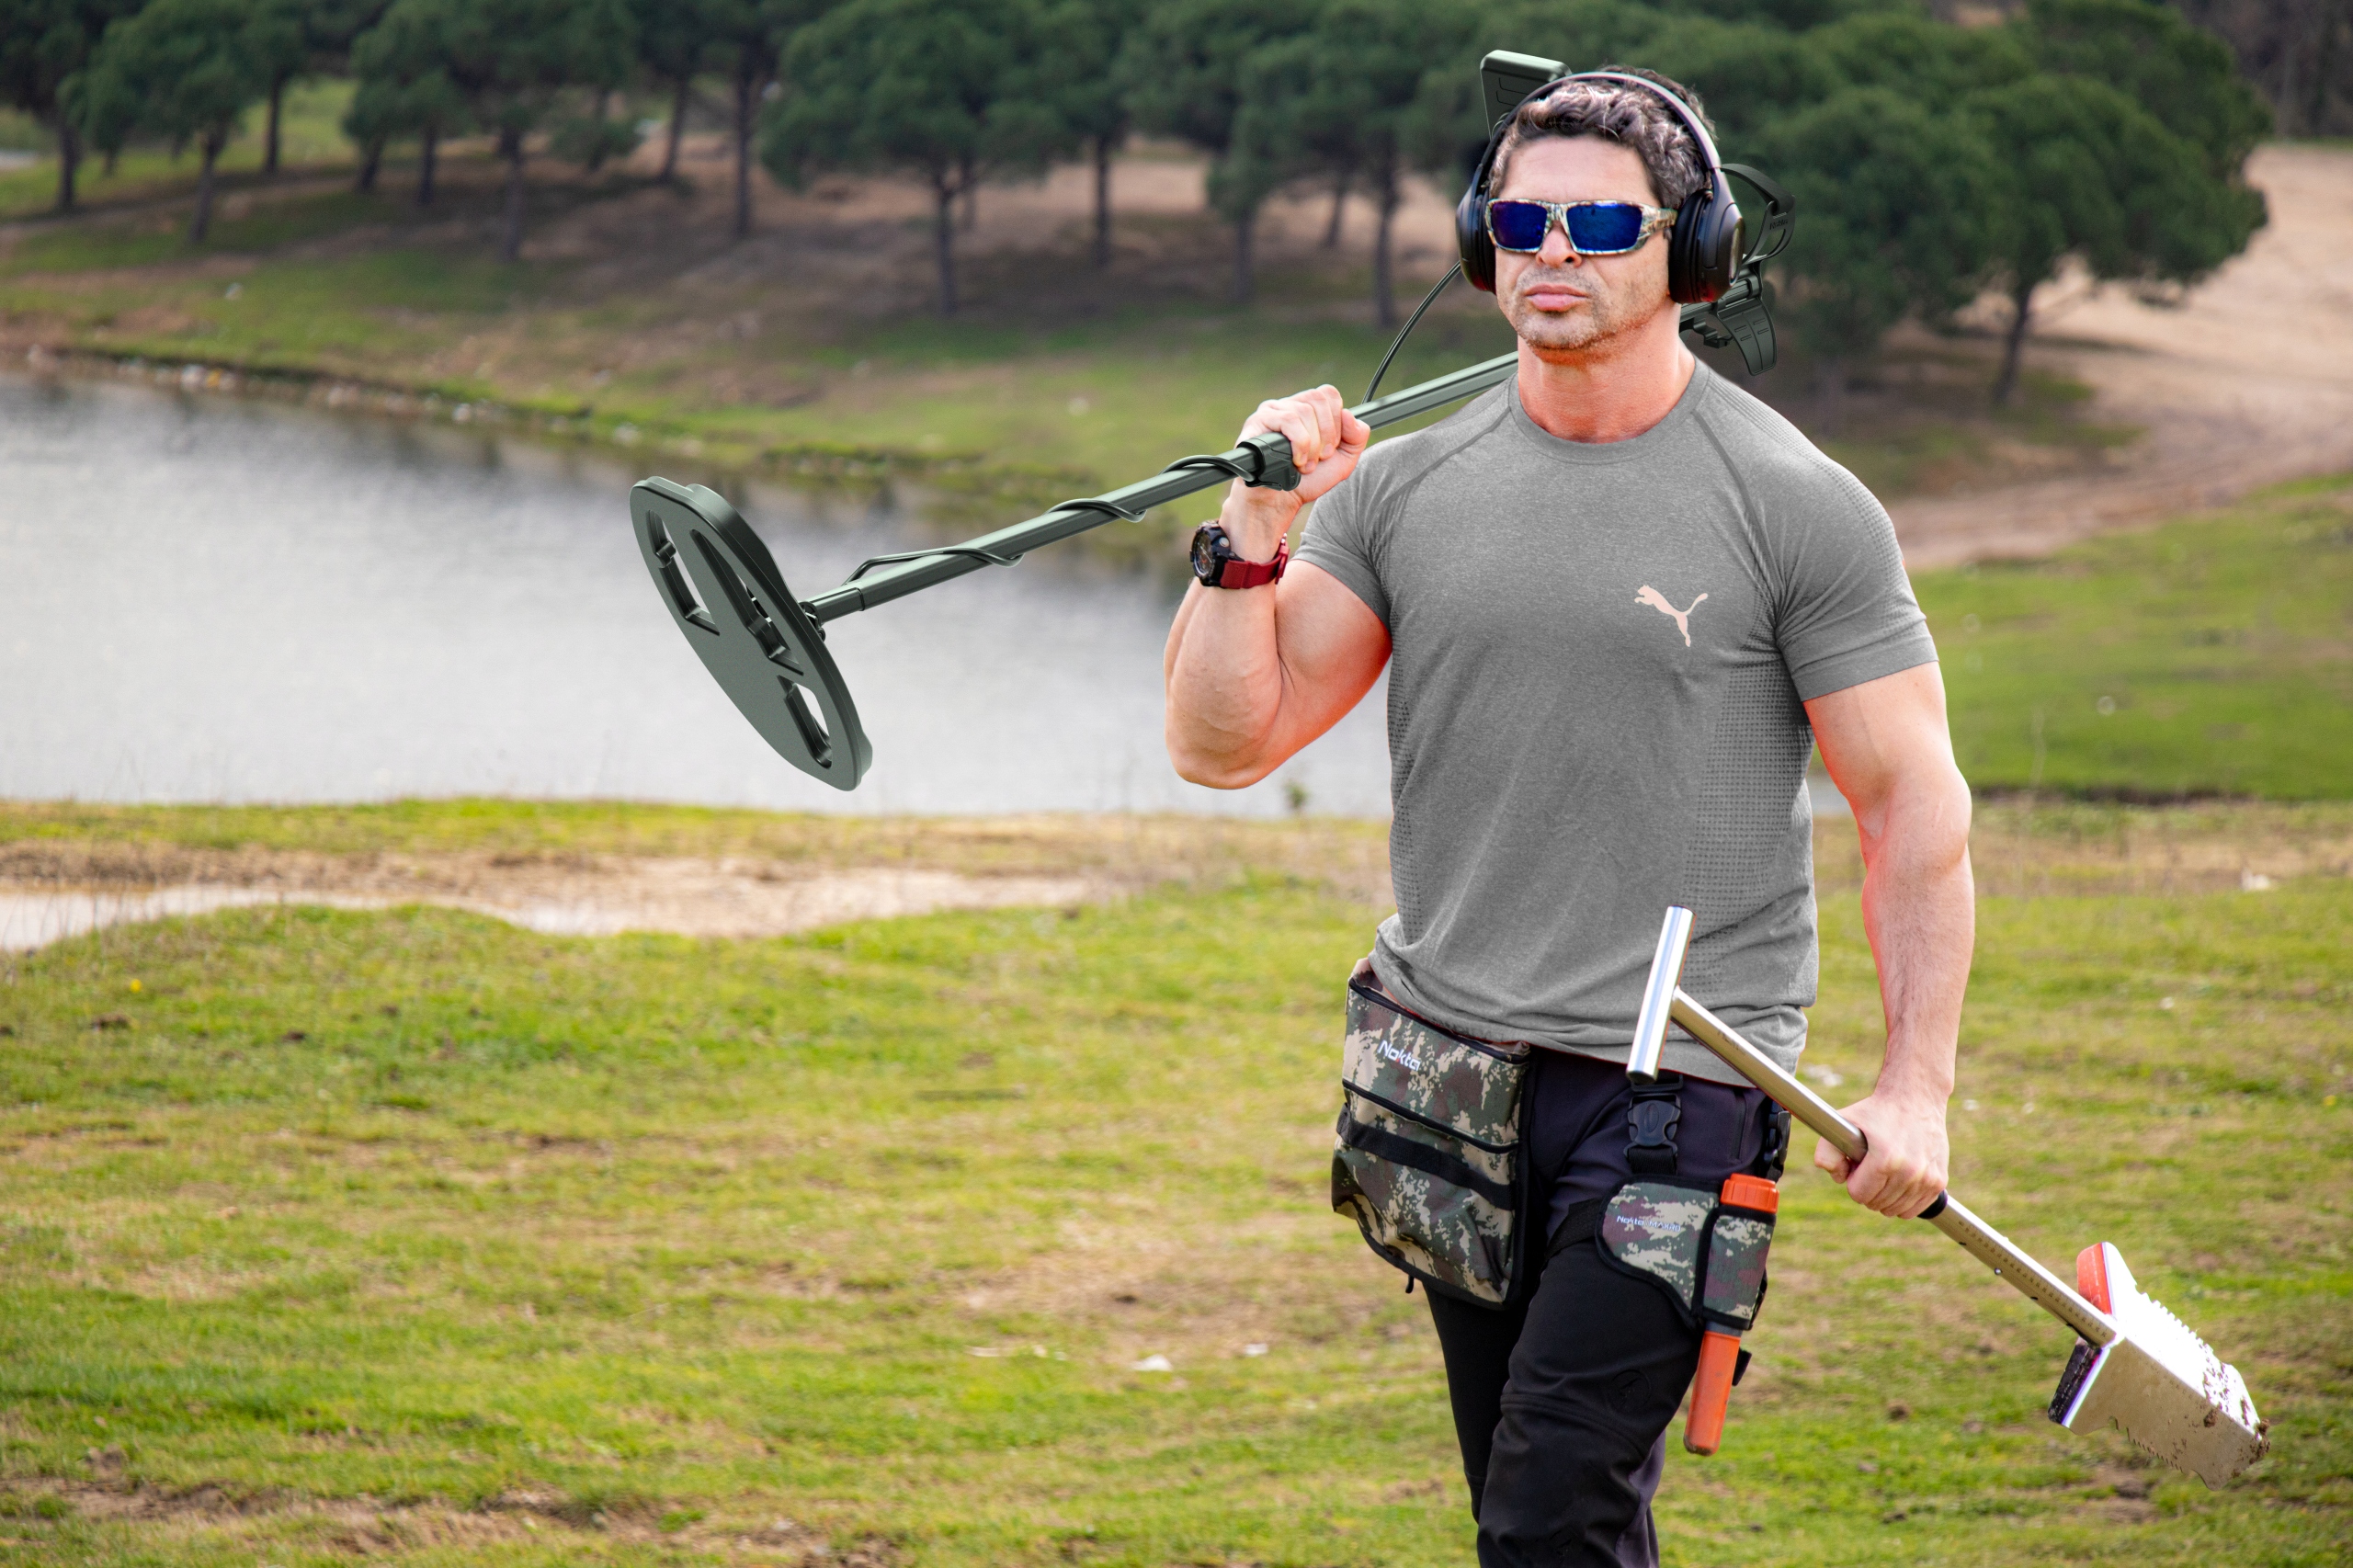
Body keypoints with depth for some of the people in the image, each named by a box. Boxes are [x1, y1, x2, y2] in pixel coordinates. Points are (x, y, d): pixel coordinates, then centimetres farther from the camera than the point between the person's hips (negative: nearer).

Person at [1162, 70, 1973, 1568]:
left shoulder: (1798, 509, -3)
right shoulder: (1407, 489, 8)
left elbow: (1913, 800, -3)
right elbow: (1223, 743, 6)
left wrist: (1917, 1083, -11)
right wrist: (1254, 532, -8)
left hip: (1678, 1081, -5)